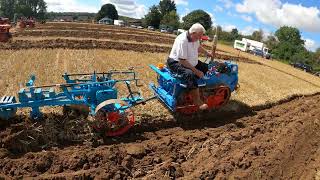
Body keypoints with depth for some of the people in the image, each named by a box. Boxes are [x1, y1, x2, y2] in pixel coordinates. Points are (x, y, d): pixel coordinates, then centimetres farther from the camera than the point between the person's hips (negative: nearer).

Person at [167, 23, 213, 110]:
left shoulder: (194, 38, -1)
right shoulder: (182, 40, -30)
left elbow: (198, 47, 24)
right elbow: (182, 61, -31)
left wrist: (207, 53, 26)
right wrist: (196, 71, -28)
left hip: (190, 62, 10)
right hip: (176, 63, -10)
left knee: (206, 67, 6)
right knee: (190, 74, -35)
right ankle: (197, 101, -25)